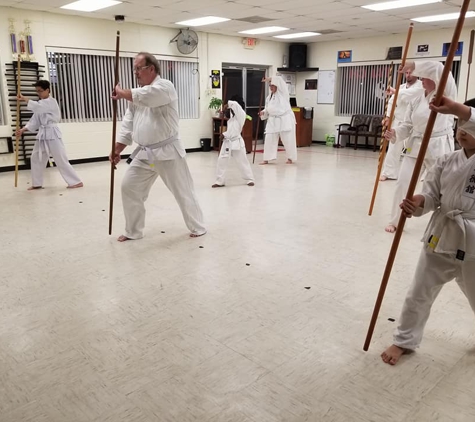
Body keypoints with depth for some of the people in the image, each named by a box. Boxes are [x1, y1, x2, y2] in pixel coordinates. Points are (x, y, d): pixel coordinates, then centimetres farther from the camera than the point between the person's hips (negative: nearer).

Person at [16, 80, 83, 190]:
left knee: (61, 159, -8)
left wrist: (24, 98, -29)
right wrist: (23, 129, 0)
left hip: (52, 134, -8)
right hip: (43, 134, 9)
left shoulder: (51, 102, -10)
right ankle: (37, 184, 22)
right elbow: (35, 120, 11)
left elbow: (37, 107, -27)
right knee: (36, 158, 11)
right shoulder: (41, 105, 15)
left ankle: (76, 182, -1)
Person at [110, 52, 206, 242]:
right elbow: (128, 124, 12)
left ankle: (198, 227, 23)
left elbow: (144, 97, -31)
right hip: (144, 153, 7)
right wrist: (117, 150, 5)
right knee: (129, 188, 6)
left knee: (183, 190, 3)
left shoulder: (165, 87, -12)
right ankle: (133, 231, 21)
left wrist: (120, 93, -13)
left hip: (167, 151, -7)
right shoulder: (137, 93, 12)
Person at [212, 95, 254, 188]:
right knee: (221, 161, 3)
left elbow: (235, 104, -25)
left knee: (242, 161, 4)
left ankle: (249, 179, 21)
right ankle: (219, 181, 12)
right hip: (227, 142, 7)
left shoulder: (241, 115, -10)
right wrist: (224, 134, 4)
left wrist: (228, 104, -9)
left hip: (237, 142, -7)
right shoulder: (232, 117, 14)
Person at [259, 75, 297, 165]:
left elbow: (279, 80, -17)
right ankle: (266, 159, 10)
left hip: (285, 119, -6)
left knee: (288, 140, -1)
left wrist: (269, 79, -13)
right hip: (273, 121, 6)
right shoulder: (269, 97, 15)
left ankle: (290, 158, 15)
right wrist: (263, 112, 0)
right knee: (269, 139, 2)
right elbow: (268, 109, 21)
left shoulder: (282, 93, -4)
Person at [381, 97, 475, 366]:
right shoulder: (447, 162, 2)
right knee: (420, 293, 12)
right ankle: (406, 341, 31)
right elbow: (432, 195, 3)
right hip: (441, 235, 3)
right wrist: (417, 203, -18)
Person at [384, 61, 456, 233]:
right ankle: (395, 221, 13)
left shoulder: (446, 93, -9)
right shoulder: (417, 98, 7)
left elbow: (441, 70, -28)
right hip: (416, 146, 4)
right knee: (403, 183, -1)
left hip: (439, 147, -4)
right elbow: (408, 125, 5)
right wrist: (395, 133, -14)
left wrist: (414, 65, -30)